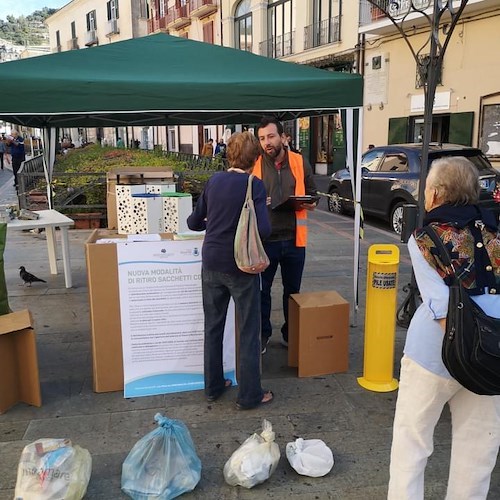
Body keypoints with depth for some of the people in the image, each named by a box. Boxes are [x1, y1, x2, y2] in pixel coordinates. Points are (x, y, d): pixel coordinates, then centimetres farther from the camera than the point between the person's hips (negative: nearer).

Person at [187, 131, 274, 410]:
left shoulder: (215, 181, 4)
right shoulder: (254, 186, -12)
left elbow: (194, 223, 9)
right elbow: (264, 230, -21)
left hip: (211, 264, 5)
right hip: (241, 267, -5)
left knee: (213, 327, 16)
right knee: (249, 332, 7)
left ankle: (213, 387, 29)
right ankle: (250, 395, 15)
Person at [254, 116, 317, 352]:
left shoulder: (300, 163, 2)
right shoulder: (254, 164, -3)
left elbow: (313, 195, 12)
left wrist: (309, 203, -10)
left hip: (294, 238, 2)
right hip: (264, 239, -2)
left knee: (292, 290, 15)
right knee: (261, 290, 9)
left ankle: (290, 334, 32)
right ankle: (262, 333, 28)